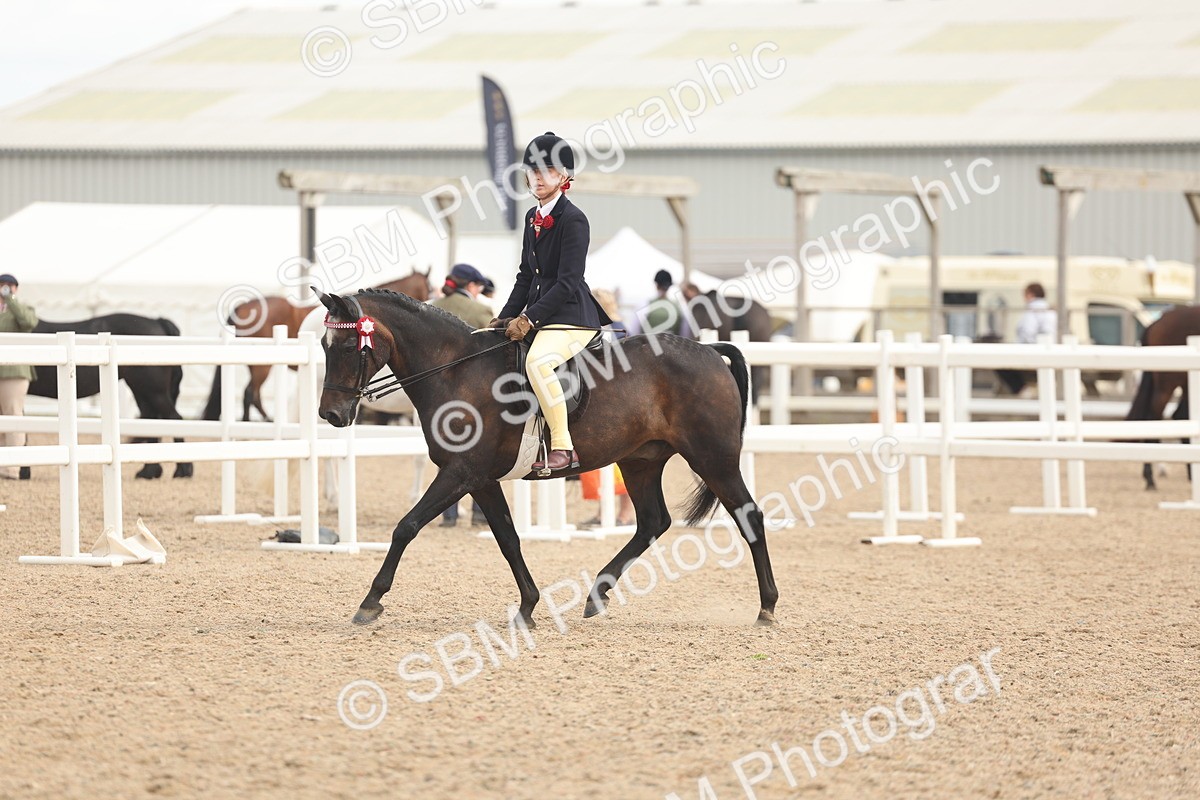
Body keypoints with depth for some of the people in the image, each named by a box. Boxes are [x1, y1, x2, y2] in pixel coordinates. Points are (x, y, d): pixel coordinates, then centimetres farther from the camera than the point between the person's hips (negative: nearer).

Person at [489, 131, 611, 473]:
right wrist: (505, 318, 9)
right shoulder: (533, 218, 14)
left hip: (572, 317, -10)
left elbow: (567, 282, -18)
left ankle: (564, 448, -34)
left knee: (537, 361, -36)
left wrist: (529, 319, -21)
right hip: (541, 315, 10)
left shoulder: (574, 220, -13)